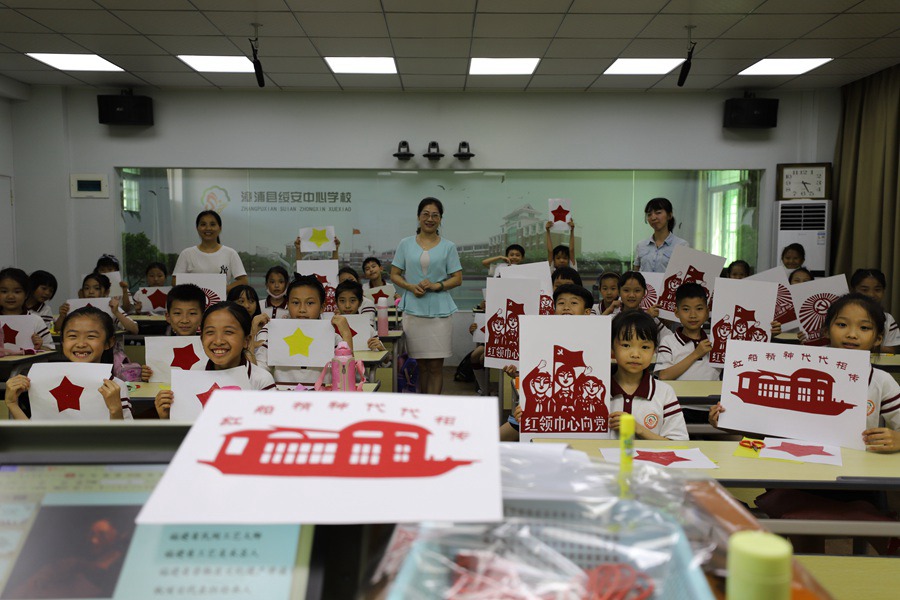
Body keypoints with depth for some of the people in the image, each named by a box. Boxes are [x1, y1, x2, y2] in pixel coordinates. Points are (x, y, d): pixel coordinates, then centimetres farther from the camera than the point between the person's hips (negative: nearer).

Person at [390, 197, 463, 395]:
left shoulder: (448, 247, 7)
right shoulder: (405, 244, 10)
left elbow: (457, 279, 5)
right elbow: (394, 275, 10)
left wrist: (436, 286, -12)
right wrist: (410, 287, -9)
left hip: (439, 311, -1)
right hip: (413, 310, 1)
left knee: (436, 366, -1)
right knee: (420, 364, 6)